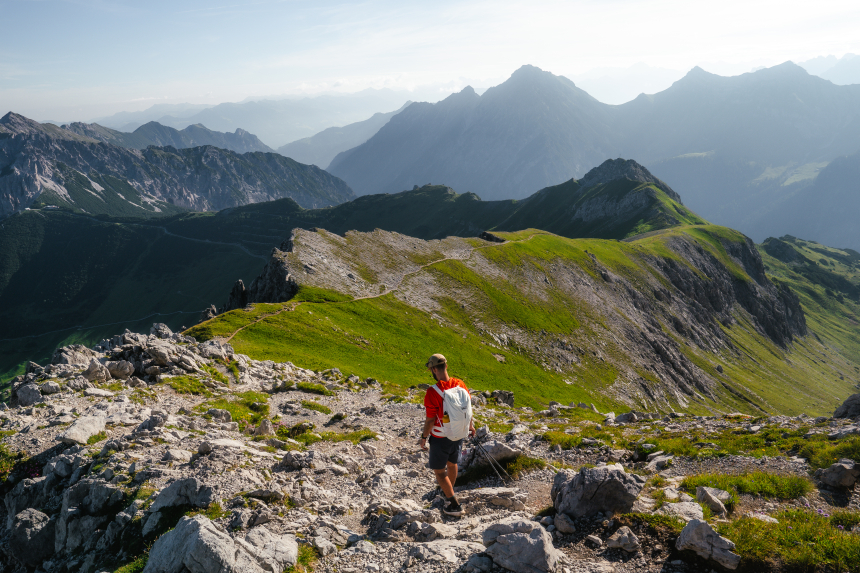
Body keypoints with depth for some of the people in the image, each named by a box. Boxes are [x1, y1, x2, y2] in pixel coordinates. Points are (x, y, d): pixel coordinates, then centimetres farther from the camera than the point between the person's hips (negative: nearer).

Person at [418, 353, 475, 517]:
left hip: (440, 438, -6)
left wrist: (423, 437, -6)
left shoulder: (433, 391, -27)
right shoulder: (460, 384, -9)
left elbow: (430, 420, -22)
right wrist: (471, 426, 22)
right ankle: (449, 491, 51)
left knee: (439, 471, 11)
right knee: (452, 463, 27)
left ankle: (454, 505, 13)